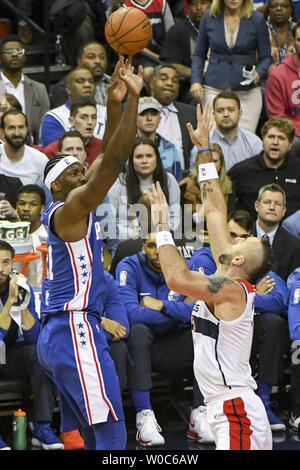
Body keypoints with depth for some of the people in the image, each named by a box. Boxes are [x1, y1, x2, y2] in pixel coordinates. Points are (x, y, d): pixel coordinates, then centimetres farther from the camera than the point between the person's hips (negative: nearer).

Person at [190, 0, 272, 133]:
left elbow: (266, 57, 6)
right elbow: (199, 54, 14)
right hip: (215, 88, 1)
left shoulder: (257, 19, 1)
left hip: (247, 92, -1)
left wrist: (258, 73, -15)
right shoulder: (209, 17, 5)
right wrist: (196, 80, 0)